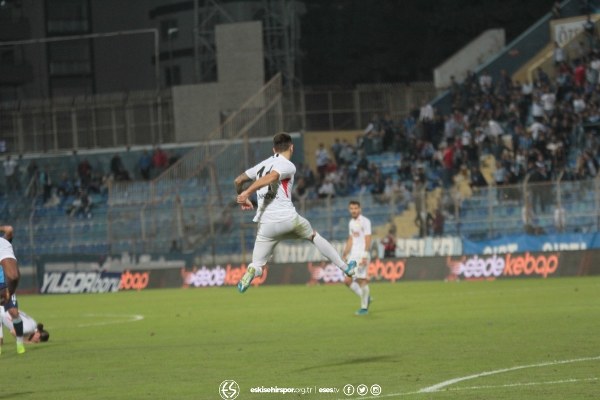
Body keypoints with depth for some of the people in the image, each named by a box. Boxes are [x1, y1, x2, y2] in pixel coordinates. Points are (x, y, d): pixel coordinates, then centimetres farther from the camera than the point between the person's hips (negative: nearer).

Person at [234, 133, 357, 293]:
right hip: (288, 218, -3)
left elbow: (238, 181, 17)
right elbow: (271, 177, -20)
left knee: (256, 266, 6)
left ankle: (252, 271, -31)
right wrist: (247, 192, -28)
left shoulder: (262, 165, 14)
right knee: (314, 236, 26)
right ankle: (345, 268, 34)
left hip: (266, 224, 3)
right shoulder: (288, 166, -2)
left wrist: (242, 198, 36)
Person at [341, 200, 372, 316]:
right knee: (347, 280, 1)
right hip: (352, 255, 8)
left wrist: (365, 256, -19)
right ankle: (365, 298, 18)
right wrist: (345, 254, 16)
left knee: (362, 280, -8)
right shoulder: (351, 223, 16)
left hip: (362, 255, -8)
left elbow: (367, 240, -12)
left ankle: (364, 307, 0)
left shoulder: (365, 221, -7)